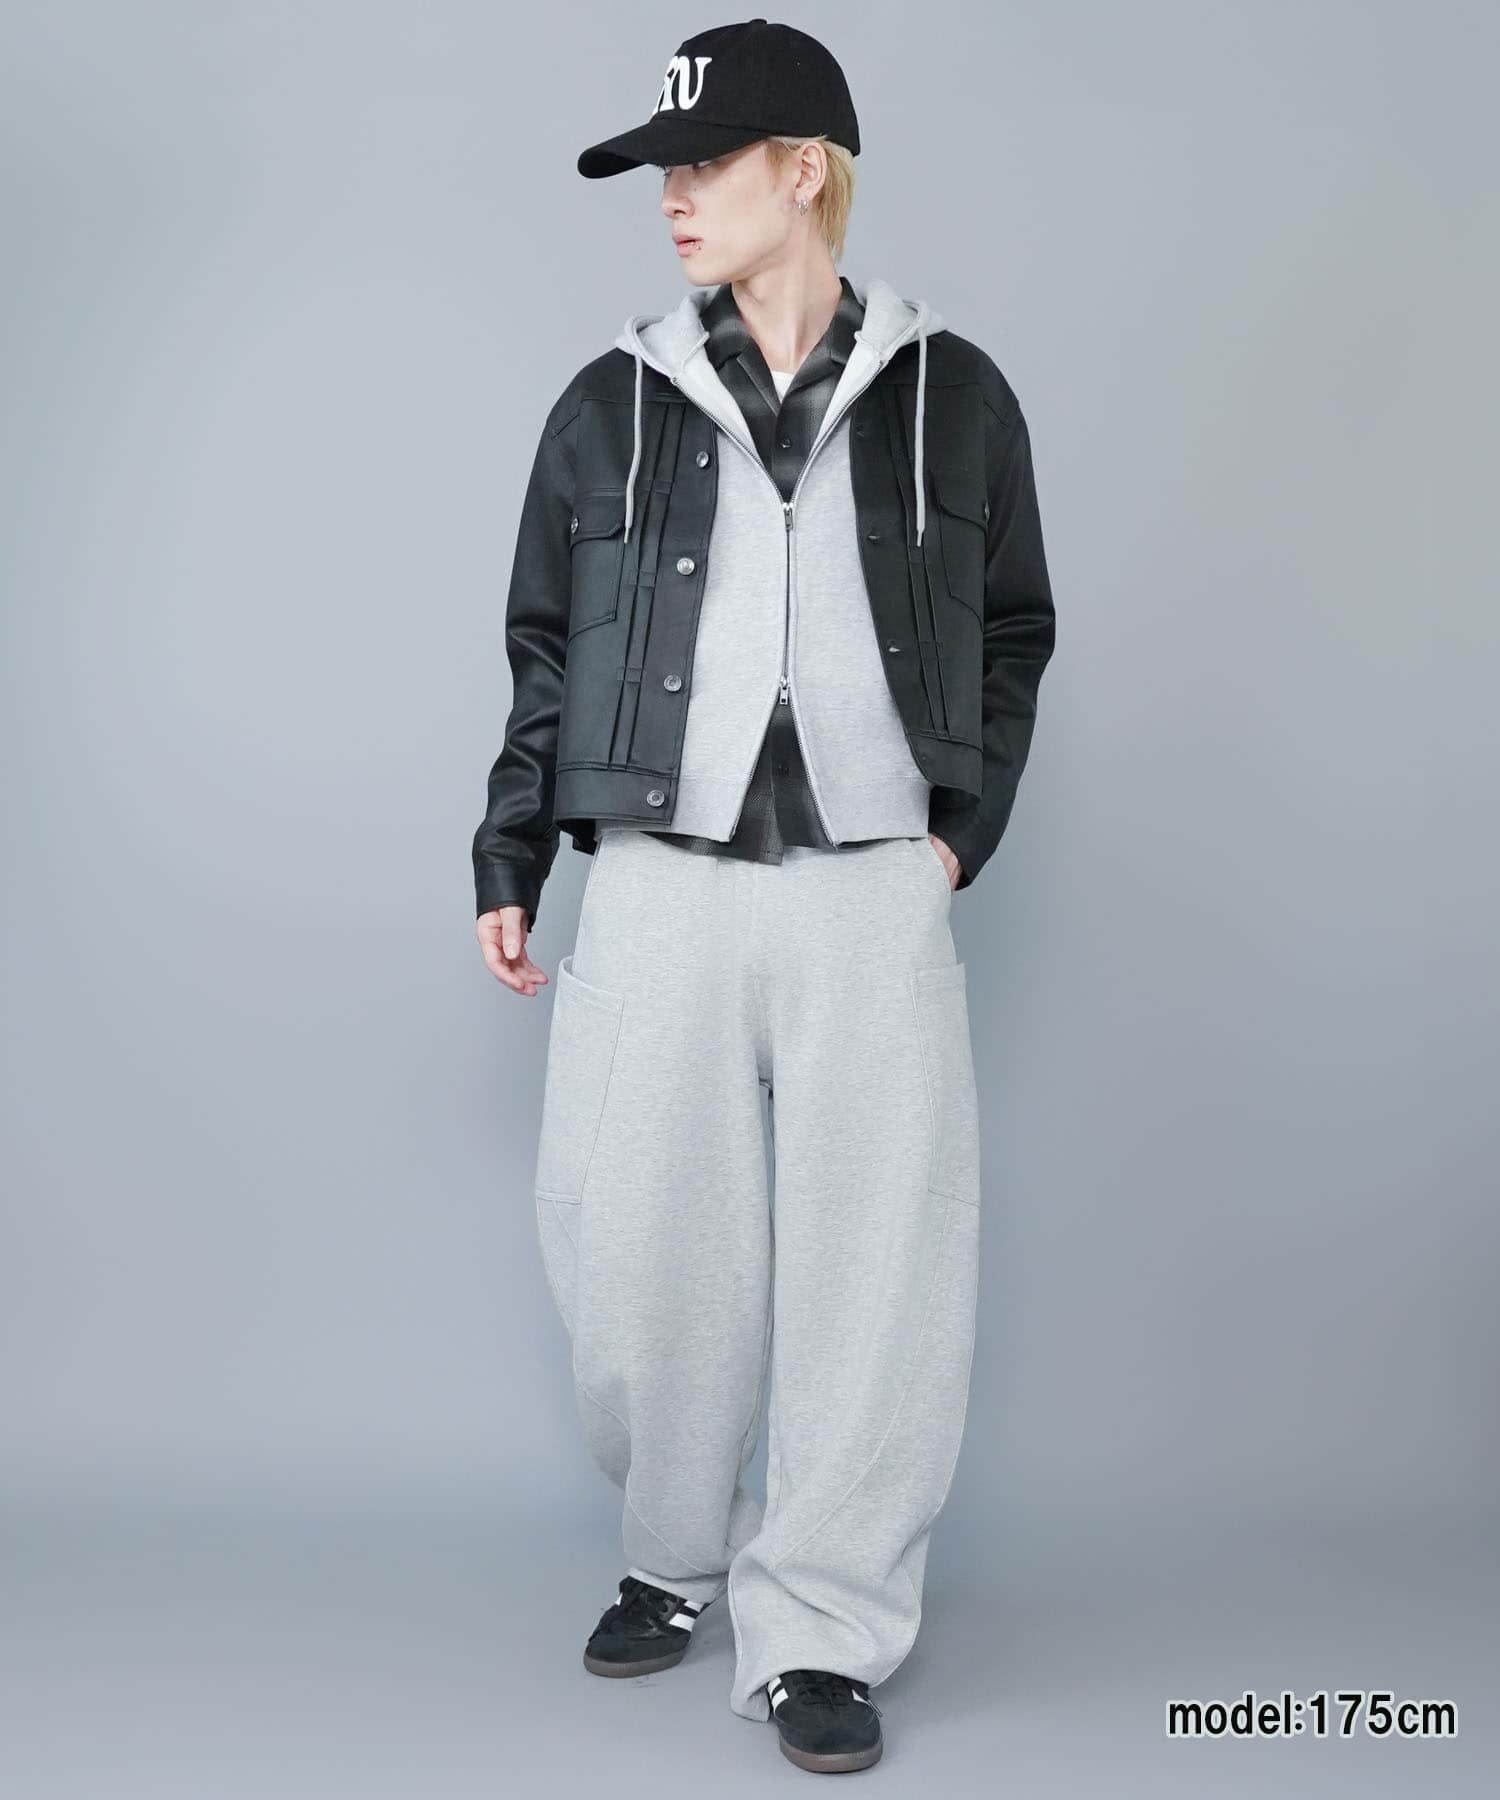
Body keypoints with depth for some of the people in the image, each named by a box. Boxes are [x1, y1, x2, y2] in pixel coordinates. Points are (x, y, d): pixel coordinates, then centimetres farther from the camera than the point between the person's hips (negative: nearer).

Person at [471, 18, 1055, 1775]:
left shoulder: (953, 398, 6)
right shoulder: (612, 406, 8)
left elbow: (1014, 630, 15)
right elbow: (544, 649, 13)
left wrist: (960, 825, 4)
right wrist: (509, 863, 9)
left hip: (872, 891, -1)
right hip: (662, 886, 1)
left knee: (874, 1262, -2)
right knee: (642, 1250, 4)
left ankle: (819, 1634, 13)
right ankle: (674, 1560, 29)